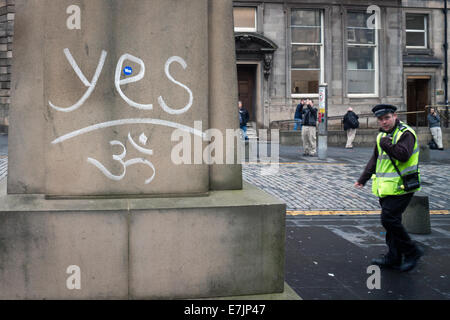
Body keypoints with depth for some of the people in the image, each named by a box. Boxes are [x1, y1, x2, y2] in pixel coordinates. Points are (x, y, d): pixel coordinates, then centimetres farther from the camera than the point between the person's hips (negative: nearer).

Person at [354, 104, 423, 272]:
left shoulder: (406, 133, -12)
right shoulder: (382, 135, 15)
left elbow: (403, 155, -29)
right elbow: (375, 159, 24)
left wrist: (385, 143, -19)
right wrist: (363, 179, 21)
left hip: (400, 188, -9)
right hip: (386, 188, 9)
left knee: (389, 220, -12)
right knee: (390, 221, 11)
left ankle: (412, 252, 3)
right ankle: (393, 257, 20)